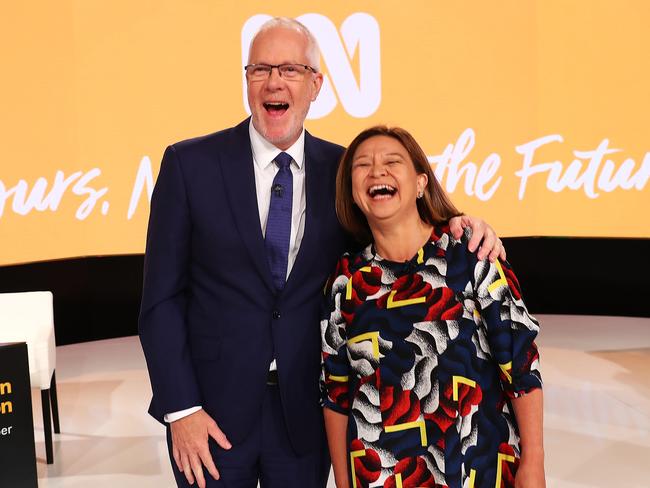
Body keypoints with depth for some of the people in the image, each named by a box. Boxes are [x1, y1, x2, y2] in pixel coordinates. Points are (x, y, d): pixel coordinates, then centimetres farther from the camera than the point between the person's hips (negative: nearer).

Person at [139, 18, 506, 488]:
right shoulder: (189, 164, -6)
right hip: (212, 410, -2)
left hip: (306, 413, 2)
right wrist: (181, 409, -11)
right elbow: (162, 298, -5)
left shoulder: (342, 169, 1)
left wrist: (456, 225, -10)